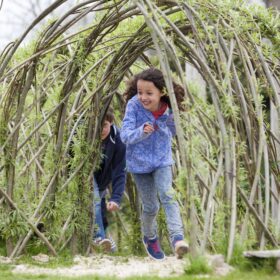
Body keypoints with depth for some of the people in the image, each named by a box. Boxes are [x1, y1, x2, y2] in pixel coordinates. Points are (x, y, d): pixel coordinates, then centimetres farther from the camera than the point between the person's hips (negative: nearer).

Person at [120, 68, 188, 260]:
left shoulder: (169, 110, -14)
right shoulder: (134, 105, -21)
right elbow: (125, 134, -28)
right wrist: (141, 132, -43)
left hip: (162, 160, 1)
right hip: (139, 162, 0)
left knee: (168, 195, -22)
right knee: (150, 206, 10)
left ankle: (177, 238, -33)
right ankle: (150, 238, 38)